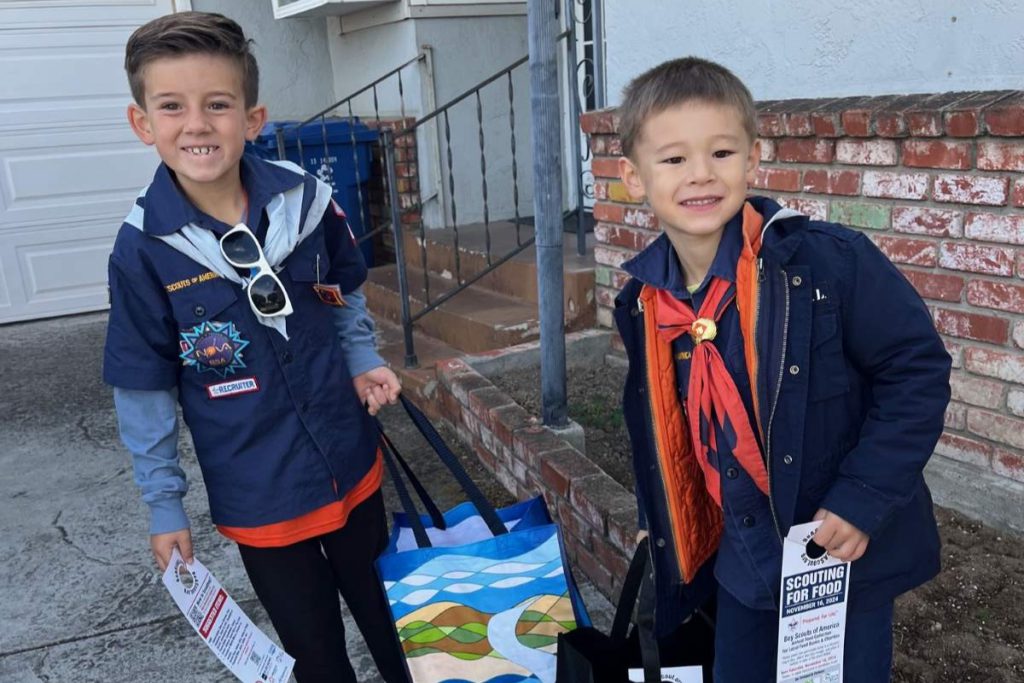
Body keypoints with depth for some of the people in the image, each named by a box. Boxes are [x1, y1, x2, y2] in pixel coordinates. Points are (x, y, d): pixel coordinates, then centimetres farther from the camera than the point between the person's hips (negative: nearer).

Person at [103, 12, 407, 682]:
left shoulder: (307, 201, -12)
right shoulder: (144, 250, -16)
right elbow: (145, 391, -7)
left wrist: (364, 363, -6)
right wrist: (165, 507, -1)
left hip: (353, 468, 2)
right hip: (260, 501, -2)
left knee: (388, 619, 24)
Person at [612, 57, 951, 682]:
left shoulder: (830, 261, -23)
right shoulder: (642, 303, -7)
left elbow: (918, 368, -16)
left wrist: (863, 499, -21)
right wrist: (659, 522, 12)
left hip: (847, 558, -4)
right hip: (742, 563, 4)